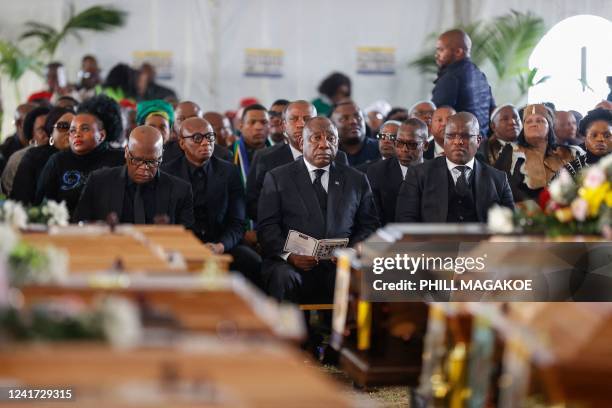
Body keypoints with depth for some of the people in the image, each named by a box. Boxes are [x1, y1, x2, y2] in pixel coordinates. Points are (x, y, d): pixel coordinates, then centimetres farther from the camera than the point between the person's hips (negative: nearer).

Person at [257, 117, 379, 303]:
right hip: (290, 264, -1)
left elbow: (369, 225, 16)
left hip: (340, 266, 1)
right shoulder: (277, 178, 12)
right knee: (284, 277, -35)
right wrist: (289, 255, -14)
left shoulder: (357, 180, 19)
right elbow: (267, 226, 5)